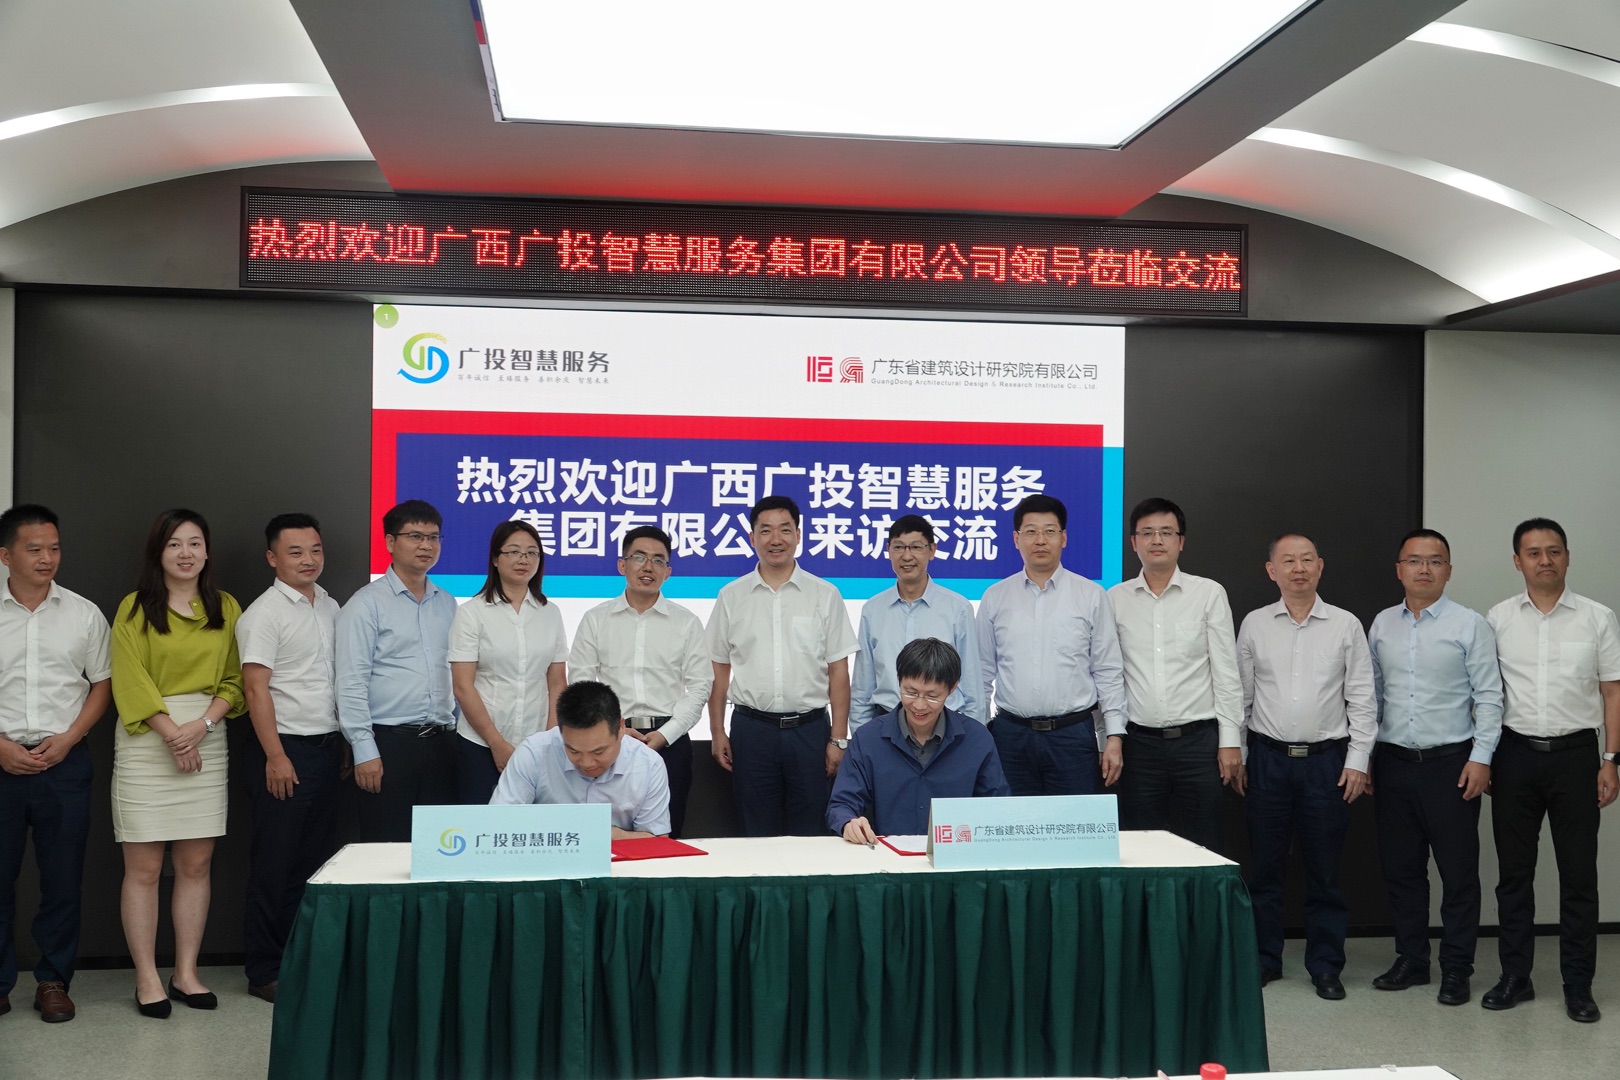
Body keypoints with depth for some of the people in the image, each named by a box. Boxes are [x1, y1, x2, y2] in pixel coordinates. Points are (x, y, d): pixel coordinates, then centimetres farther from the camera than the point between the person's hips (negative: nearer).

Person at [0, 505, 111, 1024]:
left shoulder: (83, 614, 4)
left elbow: (101, 684, 7)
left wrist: (67, 739, -6)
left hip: (64, 762, 1)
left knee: (63, 880, 5)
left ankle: (53, 981, 17)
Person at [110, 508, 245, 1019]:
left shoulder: (225, 608, 10)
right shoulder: (136, 608, 1)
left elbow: (234, 678, 7)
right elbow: (131, 681, -6)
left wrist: (203, 723, -9)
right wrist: (171, 733, -13)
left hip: (207, 739, 3)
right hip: (146, 741, -3)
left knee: (196, 864, 5)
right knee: (143, 866, -1)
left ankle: (186, 972, 15)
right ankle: (147, 978, 8)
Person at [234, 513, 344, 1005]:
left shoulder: (330, 608, 12)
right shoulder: (264, 613, -8)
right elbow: (256, 689, -13)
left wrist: (343, 745, 13)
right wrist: (276, 757, -16)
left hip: (327, 746, 7)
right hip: (286, 747, -7)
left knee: (317, 859, 11)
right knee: (276, 864, 0)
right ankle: (265, 971, 10)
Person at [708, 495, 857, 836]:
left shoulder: (825, 595, 2)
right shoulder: (731, 597, 5)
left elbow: (838, 670, 2)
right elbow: (719, 670, 8)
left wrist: (838, 738, -2)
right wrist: (717, 733, 3)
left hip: (809, 728, -1)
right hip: (751, 728, 1)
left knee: (809, 833, 5)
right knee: (758, 834, 8)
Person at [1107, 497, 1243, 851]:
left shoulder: (1209, 593, 3)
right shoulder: (1115, 599, 6)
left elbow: (1226, 672, 2)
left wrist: (1230, 741, -3)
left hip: (1198, 738, -1)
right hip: (1139, 741, 1)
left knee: (1203, 846, 2)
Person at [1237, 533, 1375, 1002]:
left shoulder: (1346, 625, 2)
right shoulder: (1254, 624, 4)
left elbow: (1362, 700, 2)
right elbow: (1240, 695, 8)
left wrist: (1357, 761, -3)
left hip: (1327, 759, -1)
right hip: (1268, 757, 1)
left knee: (1325, 870, 5)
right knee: (1264, 866, 7)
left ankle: (1325, 965, 17)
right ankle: (1263, 958, 19)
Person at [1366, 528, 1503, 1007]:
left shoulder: (1469, 625, -3)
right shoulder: (1382, 625, 9)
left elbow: (1489, 697, -5)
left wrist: (1481, 758, -11)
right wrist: (1363, 755, 11)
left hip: (1451, 763, -4)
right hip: (1393, 764, 4)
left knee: (1458, 872, 2)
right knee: (1401, 869, 11)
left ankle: (1456, 969, 14)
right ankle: (1410, 960, 24)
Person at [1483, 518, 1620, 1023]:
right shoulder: (1498, 619, 4)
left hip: (1575, 754, -1)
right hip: (1515, 753, 1)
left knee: (1579, 875, 4)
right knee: (1514, 872, 8)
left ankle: (1578, 985, 15)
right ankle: (1515, 976, 19)